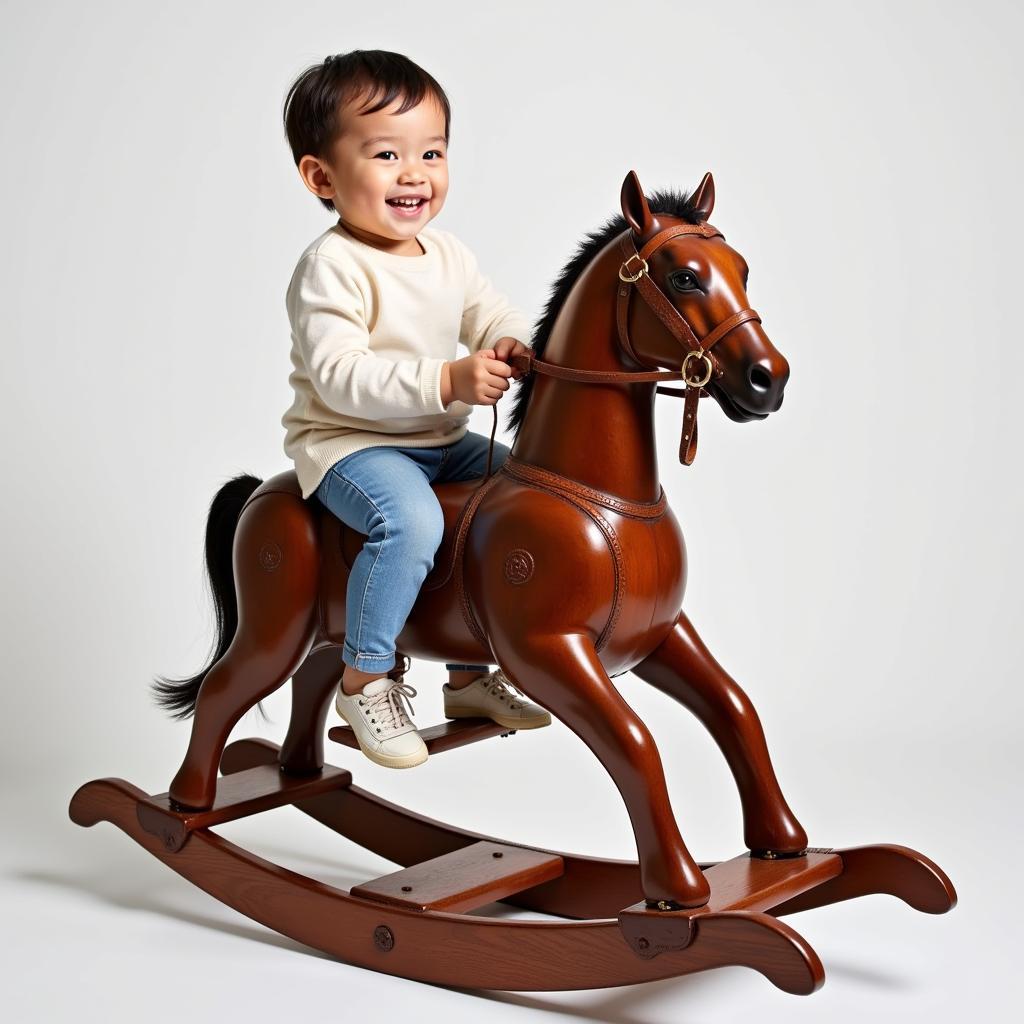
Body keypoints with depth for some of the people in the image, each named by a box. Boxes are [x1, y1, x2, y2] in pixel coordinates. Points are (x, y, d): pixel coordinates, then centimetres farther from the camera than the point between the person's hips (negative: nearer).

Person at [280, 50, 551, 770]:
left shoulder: (447, 253, 6)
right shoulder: (332, 267, -18)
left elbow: (487, 311, 13)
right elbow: (339, 376, -26)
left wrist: (513, 342, -13)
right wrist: (447, 382, -34)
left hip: (442, 440, 9)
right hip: (348, 442, -8)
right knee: (412, 520, -33)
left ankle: (472, 674, 18)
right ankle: (366, 679, -11)